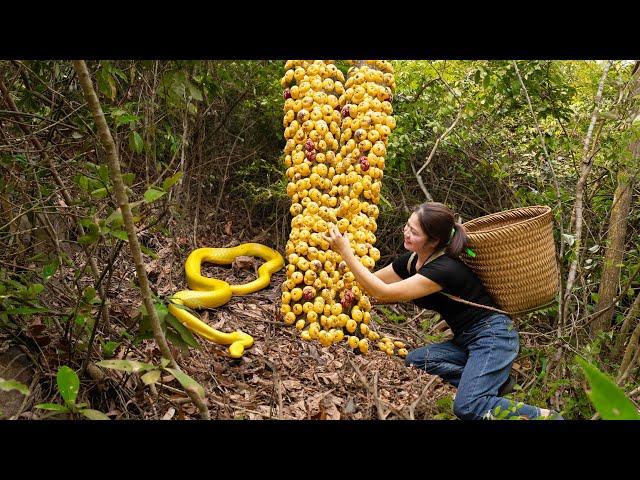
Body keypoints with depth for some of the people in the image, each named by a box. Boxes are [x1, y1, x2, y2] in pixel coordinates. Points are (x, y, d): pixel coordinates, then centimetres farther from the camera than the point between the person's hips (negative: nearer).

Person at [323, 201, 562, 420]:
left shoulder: (445, 269, -27)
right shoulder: (410, 260, -1)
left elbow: (384, 293, -30)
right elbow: (374, 281, 8)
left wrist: (346, 253, -30)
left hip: (493, 336, -9)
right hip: (466, 339, 9)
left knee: (467, 407, -24)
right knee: (415, 360, -11)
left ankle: (547, 416, -5)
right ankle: (495, 380, 2)